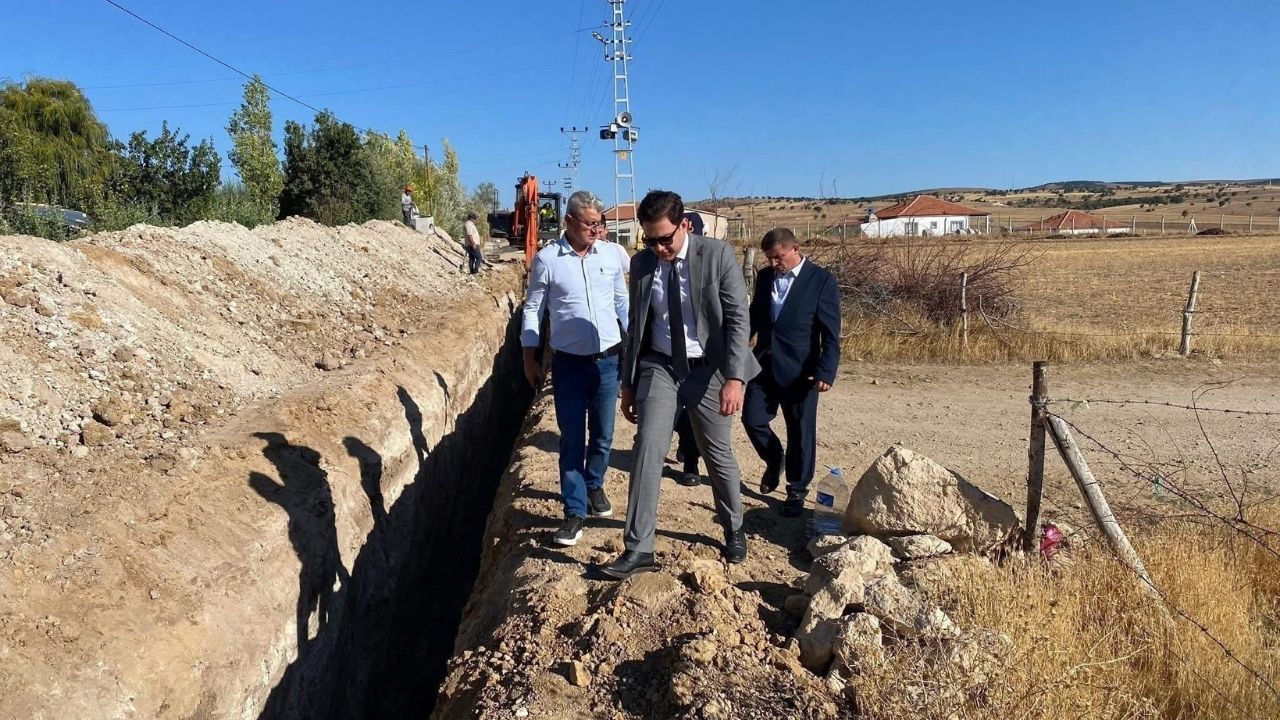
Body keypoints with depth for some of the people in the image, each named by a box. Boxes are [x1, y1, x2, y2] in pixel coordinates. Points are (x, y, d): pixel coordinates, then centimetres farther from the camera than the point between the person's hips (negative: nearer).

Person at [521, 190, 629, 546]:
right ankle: (575, 511, 11)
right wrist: (530, 359, 0)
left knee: (603, 435, 13)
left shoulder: (610, 255, 1)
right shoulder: (546, 259, -7)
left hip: (608, 360, 3)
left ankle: (594, 485, 38)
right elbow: (533, 309, 0)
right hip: (569, 364, -2)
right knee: (572, 439, 2)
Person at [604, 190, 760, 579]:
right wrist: (628, 383, 9)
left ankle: (734, 530, 35)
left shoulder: (718, 254, -10)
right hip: (659, 366, 2)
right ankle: (638, 549, -8)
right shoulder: (641, 263, 1)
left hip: (707, 369, -2)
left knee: (718, 454, 10)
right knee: (647, 446, -14)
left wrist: (734, 377, -22)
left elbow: (738, 318, -12)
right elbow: (636, 326, 9)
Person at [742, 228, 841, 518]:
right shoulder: (765, 276, 7)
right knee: (752, 419, 3)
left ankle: (797, 491, 19)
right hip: (764, 365, 5)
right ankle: (774, 461, 32)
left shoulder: (822, 280, -9)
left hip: (799, 370, -4)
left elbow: (831, 333, -11)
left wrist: (826, 371, -18)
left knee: (800, 431, 3)